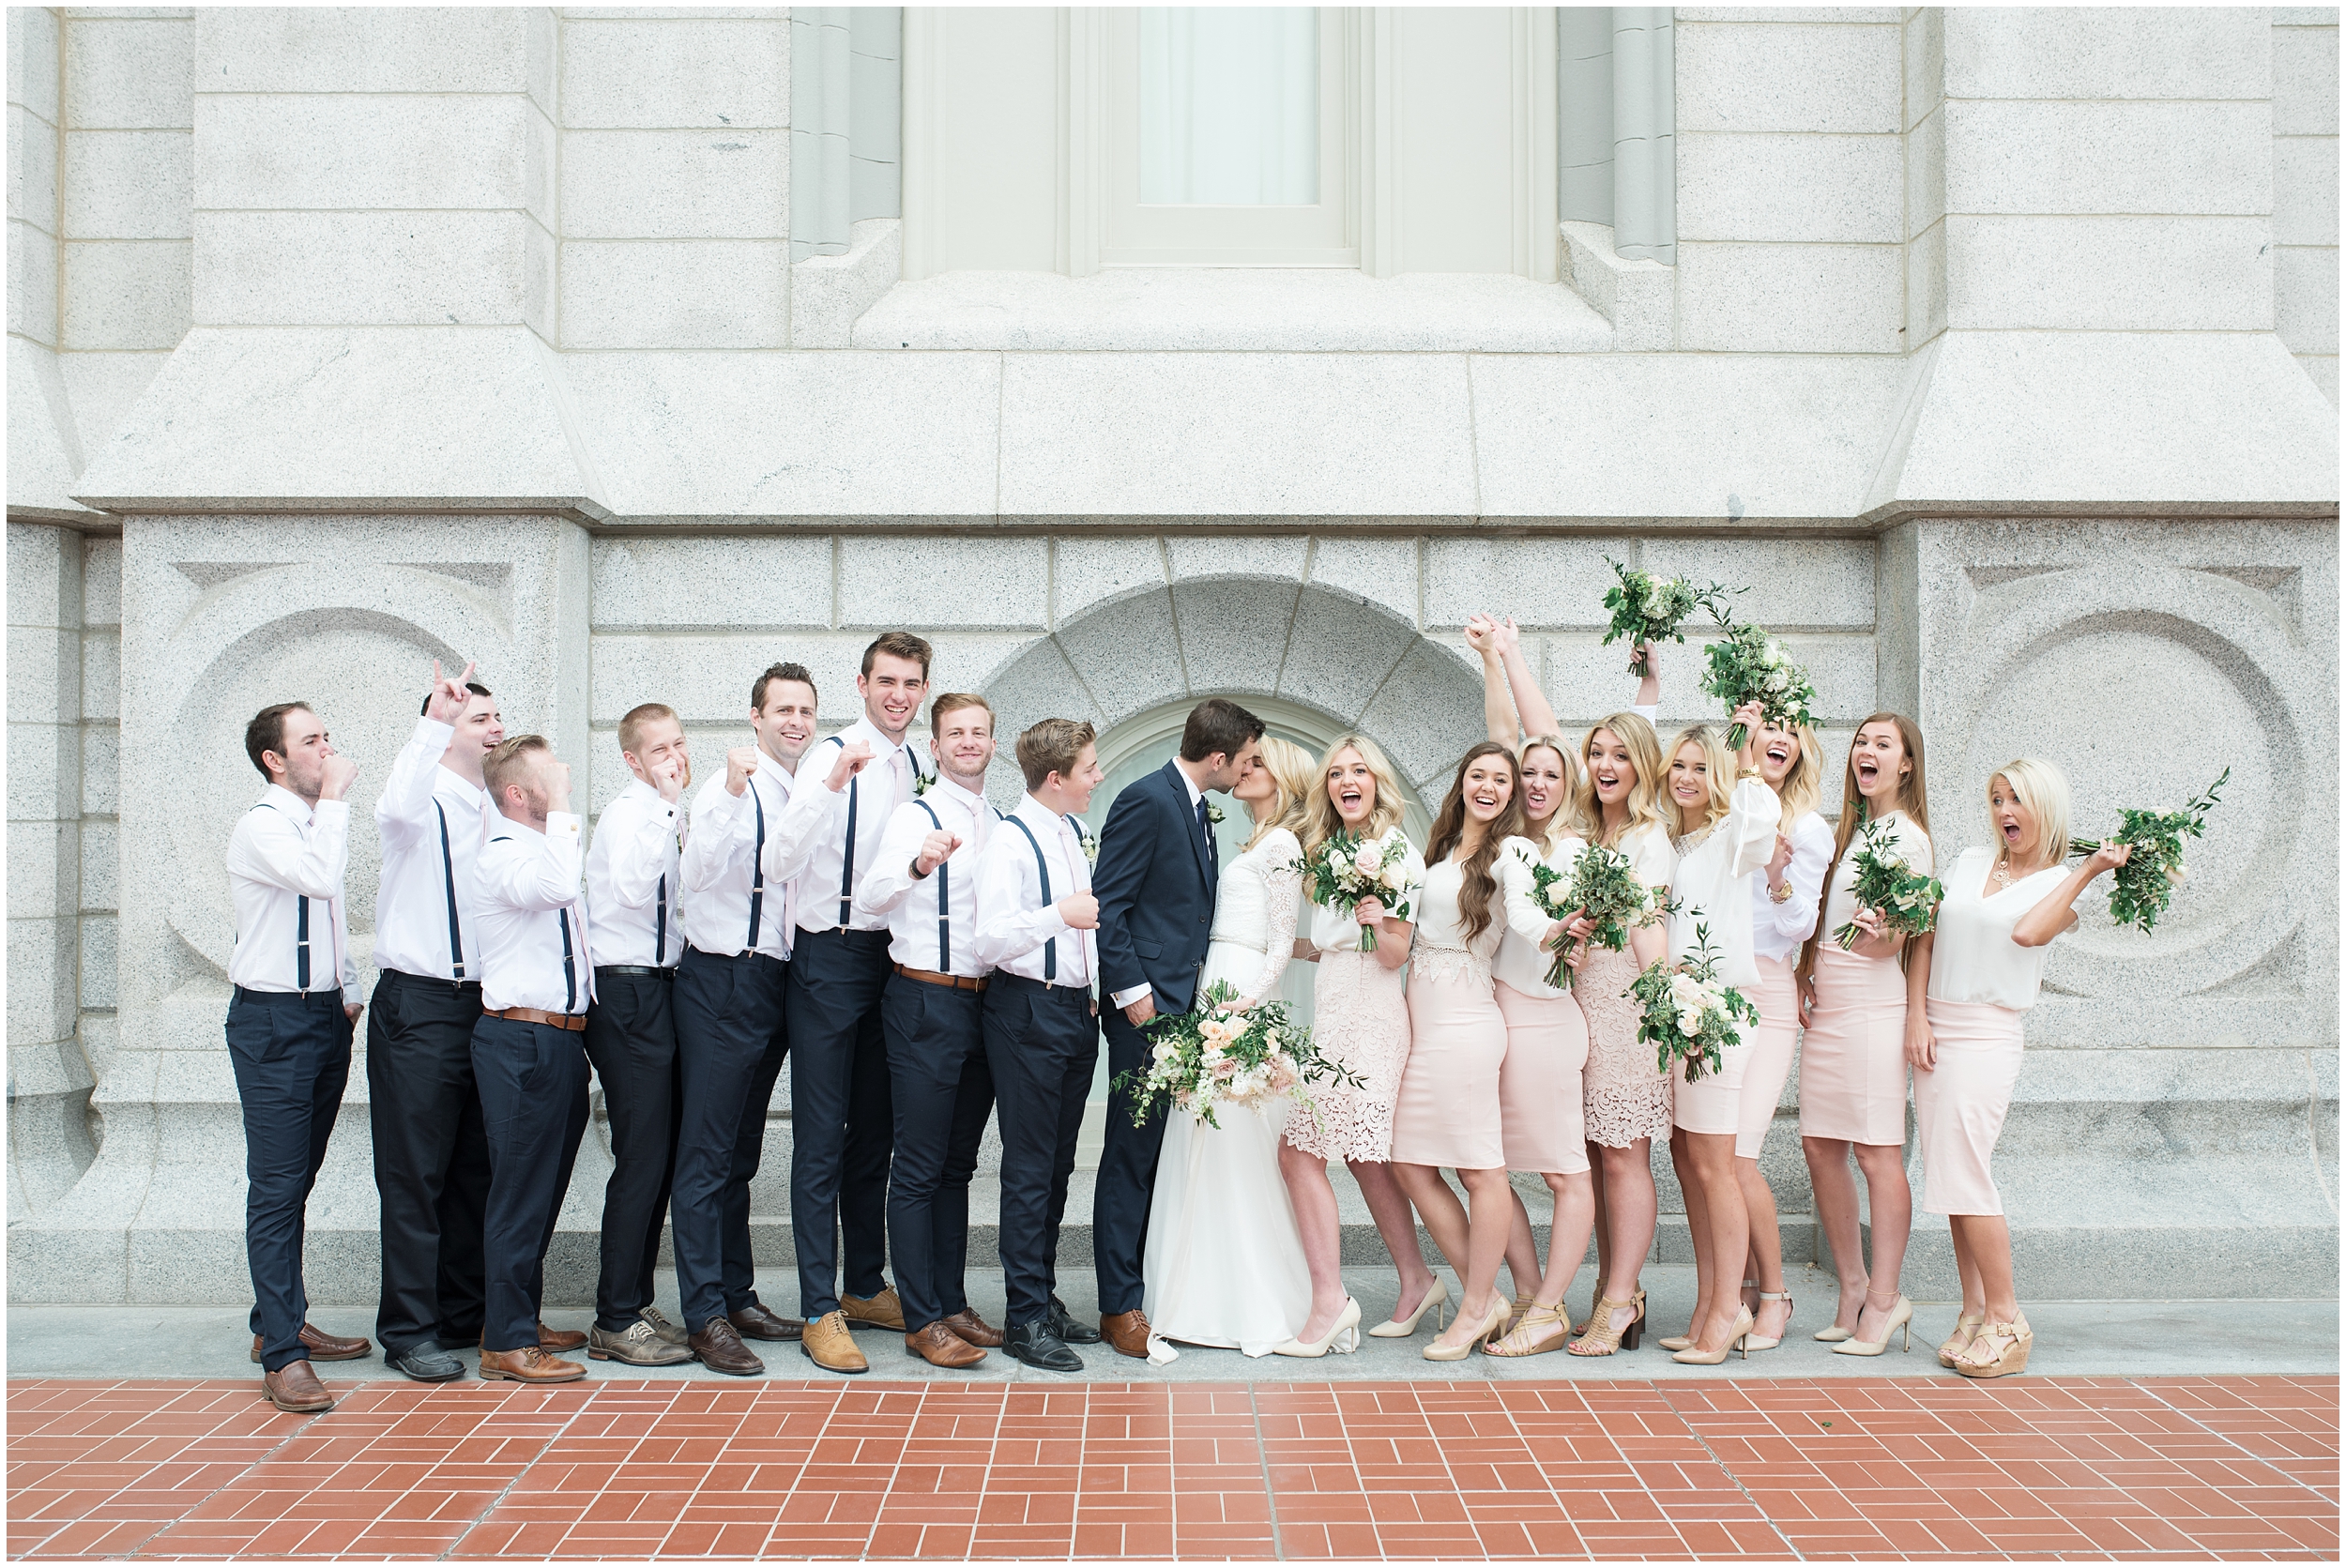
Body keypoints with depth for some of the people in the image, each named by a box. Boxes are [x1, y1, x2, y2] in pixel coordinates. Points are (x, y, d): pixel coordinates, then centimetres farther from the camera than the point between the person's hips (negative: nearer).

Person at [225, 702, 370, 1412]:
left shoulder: (318, 824, 14)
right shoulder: (262, 826, -12)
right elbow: (320, 877, -32)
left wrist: (350, 993, 17)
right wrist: (335, 796, -21)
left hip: (326, 1015, 8)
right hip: (273, 1022, -8)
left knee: (297, 1181, 15)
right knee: (277, 1188, -6)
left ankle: (281, 1323, 25)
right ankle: (282, 1356, -4)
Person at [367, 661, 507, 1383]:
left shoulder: (496, 810, 15)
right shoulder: (422, 802, -5)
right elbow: (397, 808, -31)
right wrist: (435, 721, -35)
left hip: (485, 1002, 6)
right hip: (419, 1005, -6)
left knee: (475, 1169, 12)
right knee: (415, 1174, -2)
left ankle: (462, 1314, 23)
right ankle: (408, 1330, 6)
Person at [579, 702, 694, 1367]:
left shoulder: (664, 818, 16)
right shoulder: (628, 813, -11)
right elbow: (632, 889, -32)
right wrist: (667, 805, -29)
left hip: (659, 988, 9)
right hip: (627, 994, -9)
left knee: (659, 1157, 12)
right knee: (642, 1157, -7)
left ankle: (633, 1305, 21)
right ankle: (616, 1322, 0)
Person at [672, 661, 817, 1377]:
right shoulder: (731, 787, -10)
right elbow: (697, 871, -25)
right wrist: (732, 793, -35)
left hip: (776, 983, 8)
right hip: (721, 981, -8)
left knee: (741, 1154, 15)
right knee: (706, 1154, -5)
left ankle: (738, 1297, 23)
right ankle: (705, 1317, -2)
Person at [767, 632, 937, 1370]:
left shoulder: (919, 769, 9)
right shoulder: (832, 757, -13)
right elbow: (778, 864, -26)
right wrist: (834, 782, -37)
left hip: (895, 958, 7)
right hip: (831, 957, -7)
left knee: (875, 1135, 15)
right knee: (822, 1141, -3)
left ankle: (867, 1287, 27)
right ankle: (820, 1310, 2)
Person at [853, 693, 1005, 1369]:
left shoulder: (999, 824, 13)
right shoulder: (916, 815, -8)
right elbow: (870, 897, -25)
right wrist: (918, 865, -43)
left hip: (984, 1002, 7)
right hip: (926, 1003, -7)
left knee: (958, 1164, 14)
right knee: (919, 1168, -2)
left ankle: (952, 1305, 21)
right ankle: (922, 1321, 2)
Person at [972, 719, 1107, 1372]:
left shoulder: (1077, 831, 13)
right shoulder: (1011, 838, -12)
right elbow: (990, 940, -19)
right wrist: (1058, 915, -28)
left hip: (1078, 1010, 8)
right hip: (1028, 1010, -8)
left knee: (1059, 1164, 13)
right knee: (1030, 1167, -4)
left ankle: (1044, 1292, 23)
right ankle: (1026, 1317, 2)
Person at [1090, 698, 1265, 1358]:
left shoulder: (1197, 808, 15)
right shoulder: (1146, 800, -13)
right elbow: (1107, 905, -15)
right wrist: (1132, 993, -17)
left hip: (1184, 1007, 9)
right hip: (1147, 1007, -9)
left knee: (1168, 1155, 13)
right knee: (1131, 1157, -2)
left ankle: (1159, 1286, 21)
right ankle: (1120, 1308, 5)